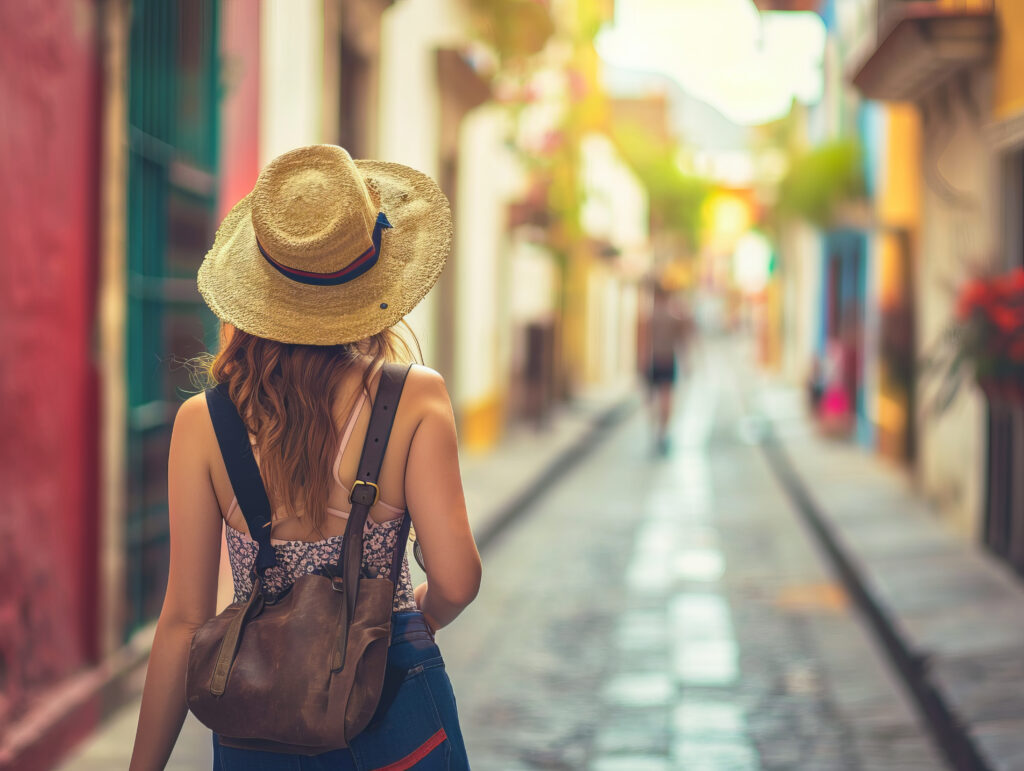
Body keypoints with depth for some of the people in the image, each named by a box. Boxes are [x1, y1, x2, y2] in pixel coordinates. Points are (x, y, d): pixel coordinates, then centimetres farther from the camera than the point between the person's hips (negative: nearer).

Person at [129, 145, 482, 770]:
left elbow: (184, 619, -8)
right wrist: (420, 617, 7)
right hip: (397, 713, 0)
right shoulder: (417, 398, -13)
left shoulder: (203, 422, -9)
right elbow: (456, 580, -16)